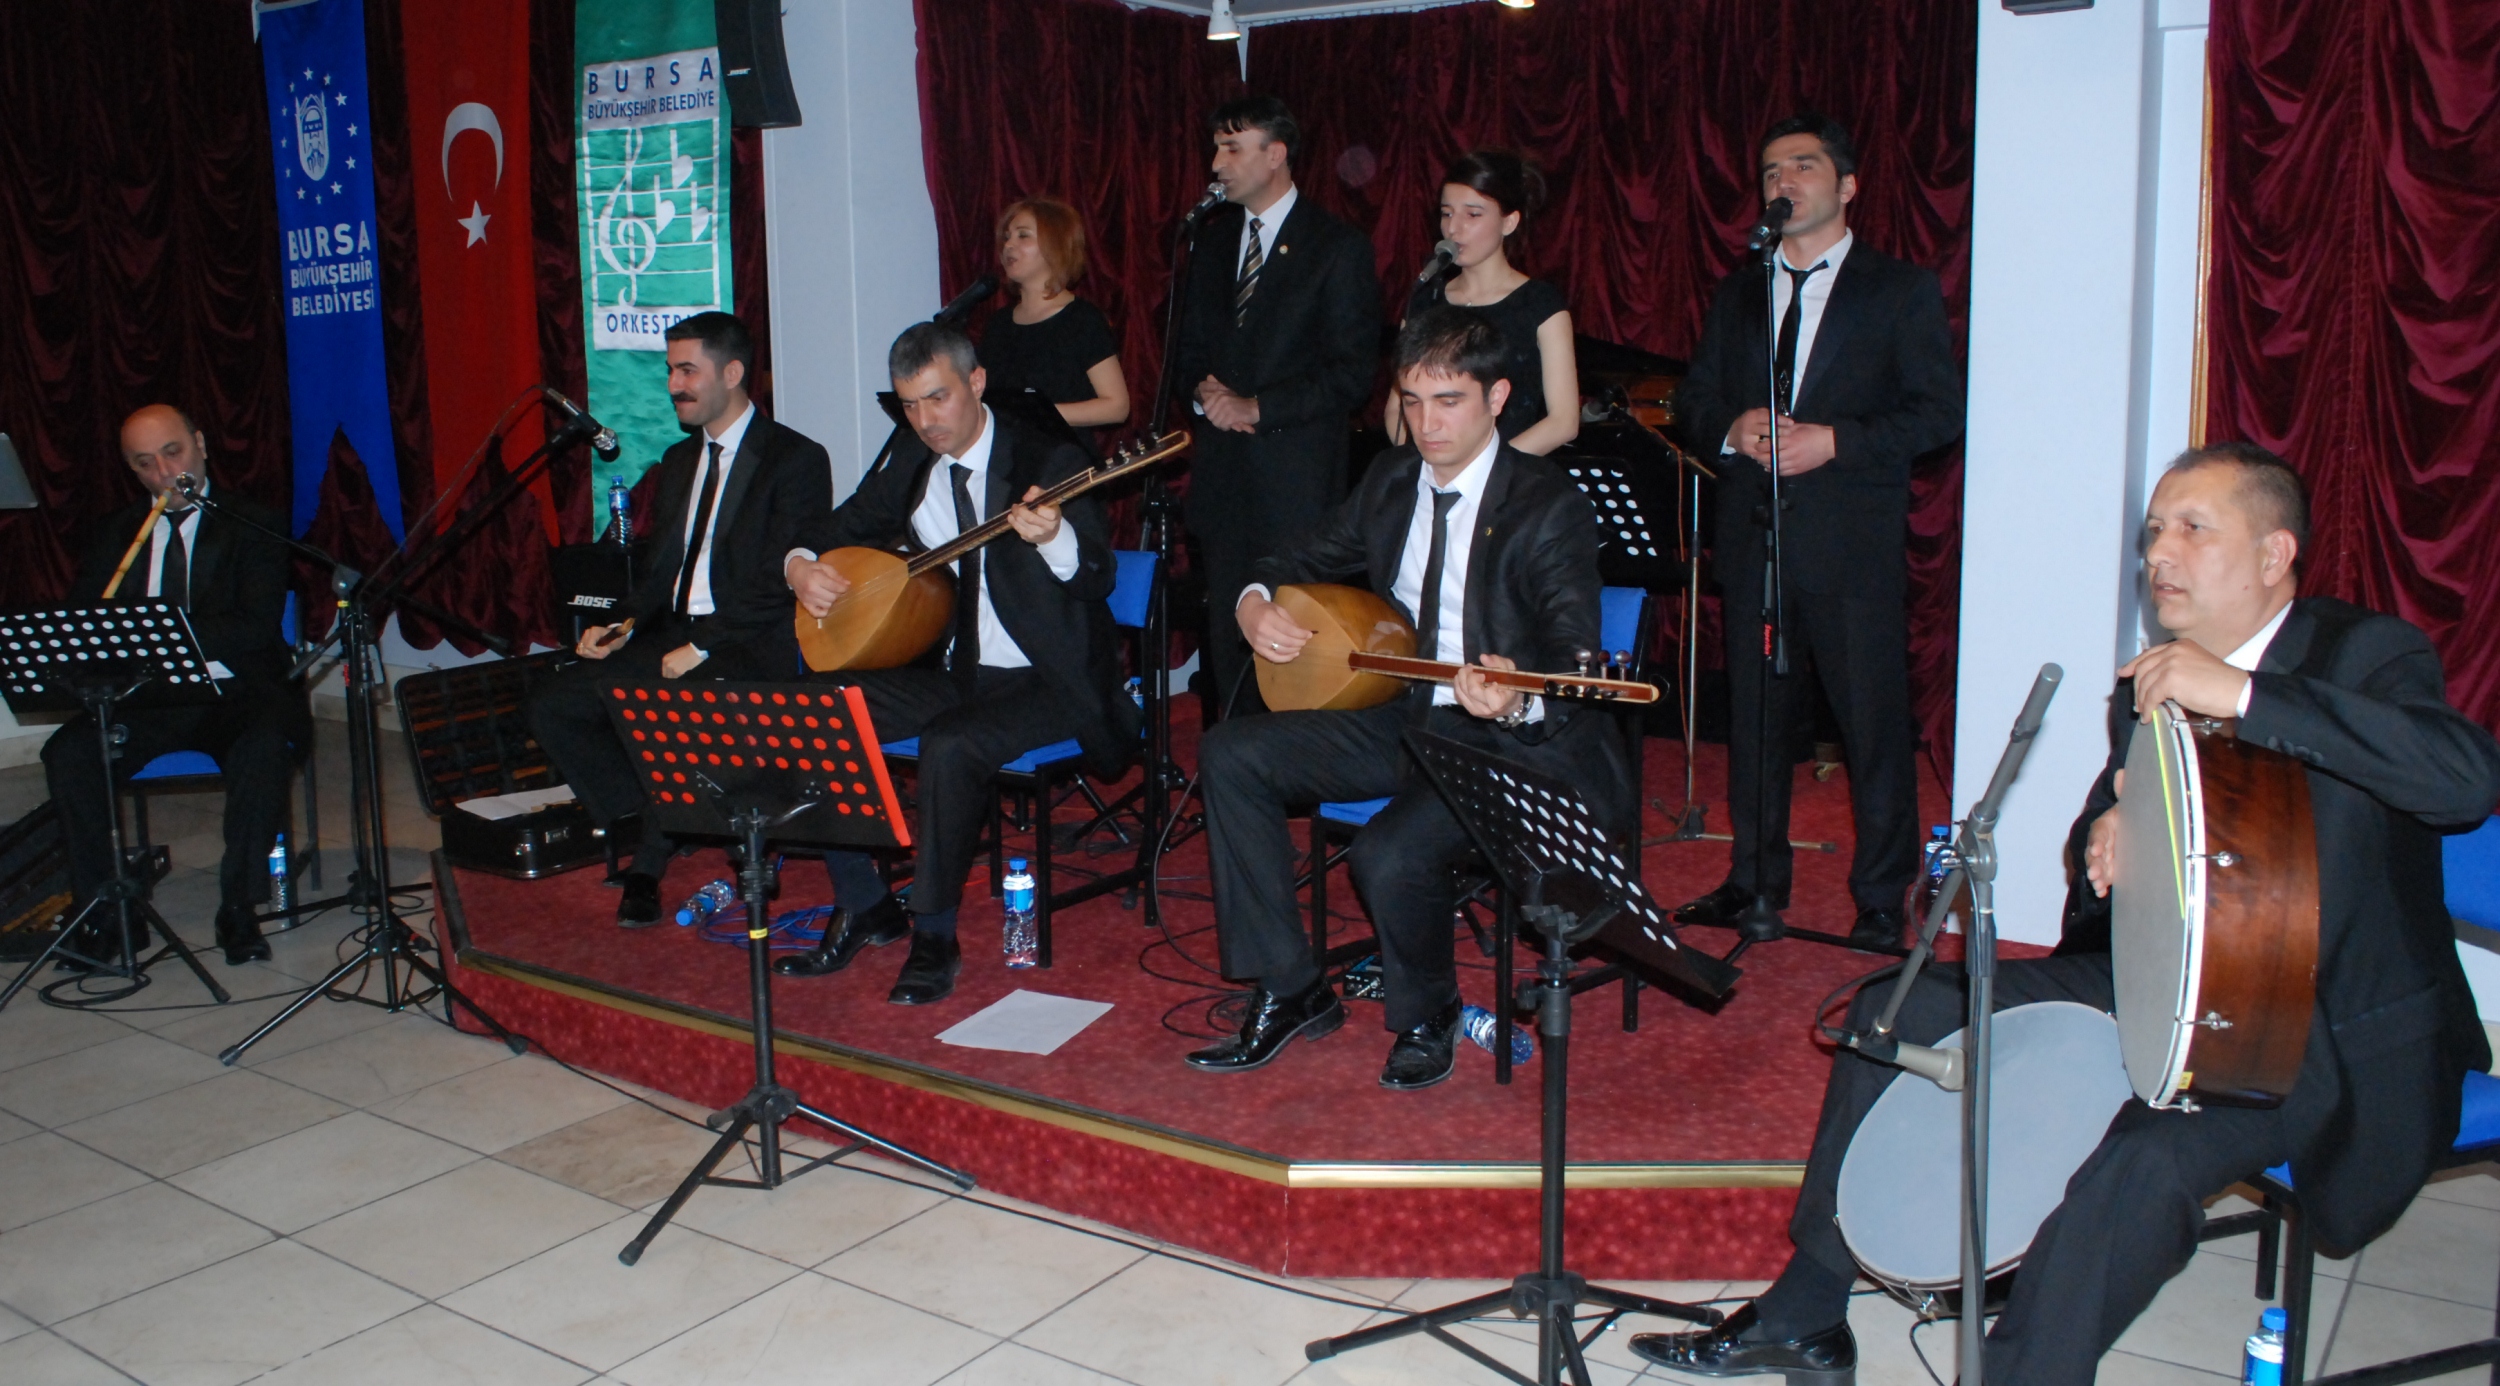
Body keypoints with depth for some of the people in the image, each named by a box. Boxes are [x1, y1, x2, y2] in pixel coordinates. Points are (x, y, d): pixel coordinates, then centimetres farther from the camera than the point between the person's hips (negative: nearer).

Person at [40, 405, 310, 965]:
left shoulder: (253, 524, 3)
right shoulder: (114, 532, 17)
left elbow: (256, 627, -10)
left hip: (234, 692, -3)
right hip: (144, 700, 4)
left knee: (264, 746, -35)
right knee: (68, 752, -23)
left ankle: (238, 907, -22)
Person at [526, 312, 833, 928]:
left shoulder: (796, 460, -5)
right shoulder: (679, 461, 20)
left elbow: (781, 585, -13)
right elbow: (664, 567, 20)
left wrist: (701, 647, -19)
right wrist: (624, 625, 0)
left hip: (751, 647, -7)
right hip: (673, 637, 8)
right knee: (552, 705, -10)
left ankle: (652, 860, -10)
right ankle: (651, 828, -3)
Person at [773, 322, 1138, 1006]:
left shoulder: (1048, 461, -12)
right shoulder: (911, 466, 8)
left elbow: (1098, 577, -24)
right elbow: (837, 528, 20)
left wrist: (1054, 538, -46)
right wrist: (800, 564, -3)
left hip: (1047, 680, -7)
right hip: (955, 670, 7)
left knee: (950, 745, -34)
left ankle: (934, 937, -16)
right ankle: (864, 909, 4)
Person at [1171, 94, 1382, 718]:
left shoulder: (1338, 247, -4)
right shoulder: (1214, 237, 15)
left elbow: (1351, 371, -9)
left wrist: (1257, 407, -14)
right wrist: (1203, 388, -2)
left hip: (1296, 479, -6)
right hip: (1222, 474, 6)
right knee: (1226, 640, 8)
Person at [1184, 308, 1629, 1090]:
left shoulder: (1549, 505, -14)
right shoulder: (1391, 481, 7)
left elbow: (1574, 663, -22)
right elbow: (1313, 559, 21)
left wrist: (1517, 698, -46)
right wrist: (1256, 603, -3)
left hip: (1510, 740, -7)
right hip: (1403, 718, 7)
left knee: (1392, 851, -32)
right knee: (1230, 755, -8)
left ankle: (1426, 1023, 2)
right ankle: (1289, 992, 0)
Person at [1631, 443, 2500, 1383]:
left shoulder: (2369, 657, -12)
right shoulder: (2152, 686, 8)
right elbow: (2108, 823, 17)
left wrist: (2243, 695, -36)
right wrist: (2105, 838, -10)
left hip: (2338, 1037, -7)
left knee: (2141, 1159, -35)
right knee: (1904, 1009, 0)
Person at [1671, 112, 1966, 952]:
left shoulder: (1902, 291, 3)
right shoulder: (1737, 295, 18)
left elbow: (1940, 411, -4)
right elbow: (1692, 400, 16)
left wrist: (1836, 441, -15)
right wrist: (1731, 428, -7)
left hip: (1854, 539, -4)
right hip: (1754, 534, 4)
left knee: (1874, 718, -2)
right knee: (1755, 714, 10)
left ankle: (1882, 899, 9)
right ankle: (1756, 882, 22)